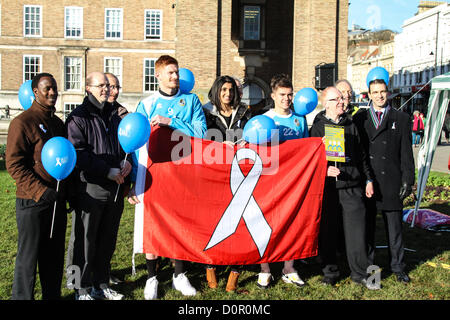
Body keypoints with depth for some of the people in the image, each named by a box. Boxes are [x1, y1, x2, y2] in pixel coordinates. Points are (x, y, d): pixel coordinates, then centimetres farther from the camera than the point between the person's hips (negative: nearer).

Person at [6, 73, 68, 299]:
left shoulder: (57, 122, 14)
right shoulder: (23, 122, -9)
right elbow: (14, 164, -14)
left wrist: (65, 191, 13)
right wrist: (41, 192, -21)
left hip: (57, 201, 7)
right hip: (32, 202, -7)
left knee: (54, 255, 14)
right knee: (28, 256, 2)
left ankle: (52, 295, 26)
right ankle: (22, 297, 16)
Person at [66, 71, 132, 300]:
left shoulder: (114, 115, 15)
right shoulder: (78, 118, -5)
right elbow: (78, 154, -15)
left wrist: (126, 161, 0)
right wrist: (108, 171, -17)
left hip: (114, 187, 6)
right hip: (90, 188, -6)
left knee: (108, 240, 14)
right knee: (85, 241, 2)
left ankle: (102, 285, 27)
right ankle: (83, 290, 14)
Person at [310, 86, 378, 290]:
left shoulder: (350, 125, 13)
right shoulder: (318, 127, 2)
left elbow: (360, 155, 18)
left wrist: (368, 179, 16)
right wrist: (325, 169, -20)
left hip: (352, 186, 3)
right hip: (328, 186, -2)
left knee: (356, 229, 1)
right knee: (327, 231, 4)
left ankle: (359, 273, 13)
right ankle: (330, 271, 20)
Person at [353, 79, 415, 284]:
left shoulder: (402, 119, 6)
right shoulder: (360, 118, 8)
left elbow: (406, 153, 4)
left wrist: (407, 180, -3)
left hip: (391, 182, -1)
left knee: (394, 227, 8)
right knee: (367, 226, 9)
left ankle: (398, 268, 21)